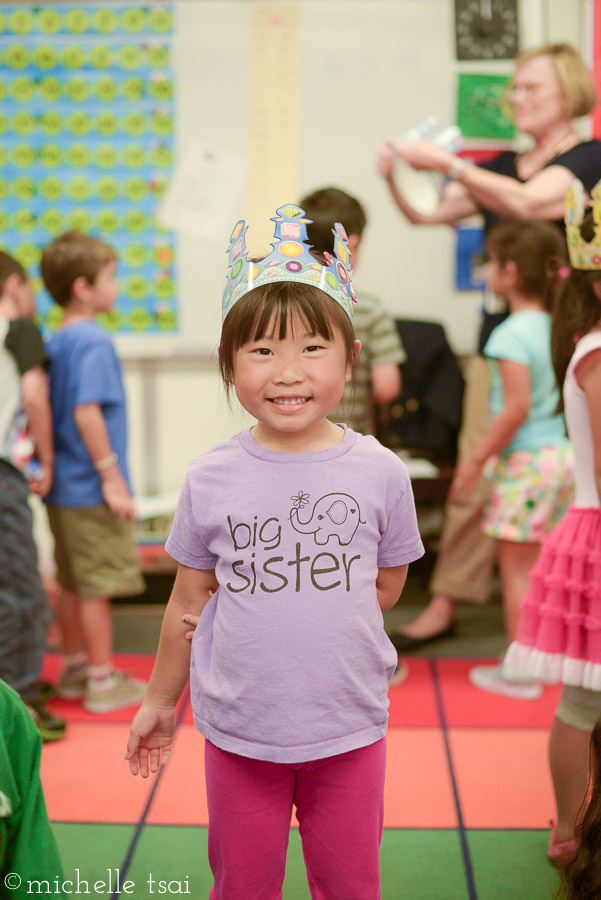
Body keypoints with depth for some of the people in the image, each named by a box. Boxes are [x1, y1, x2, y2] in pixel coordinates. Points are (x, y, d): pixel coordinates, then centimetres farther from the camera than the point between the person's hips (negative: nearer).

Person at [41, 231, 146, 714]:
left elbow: (55, 410, 13)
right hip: (91, 491, -8)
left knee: (72, 584, 17)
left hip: (63, 490, 8)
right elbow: (87, 413, -23)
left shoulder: (55, 343, 10)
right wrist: (112, 478, -19)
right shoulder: (95, 342, -16)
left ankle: (75, 669, 29)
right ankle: (103, 681, 12)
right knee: (97, 586, 1)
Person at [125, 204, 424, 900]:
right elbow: (189, 600, 4)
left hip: (349, 728, 0)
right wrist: (160, 700, 12)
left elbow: (386, 583, 6)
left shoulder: (380, 472, -8)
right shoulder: (210, 480, -8)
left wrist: (308, 621, -3)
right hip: (238, 729, 0)